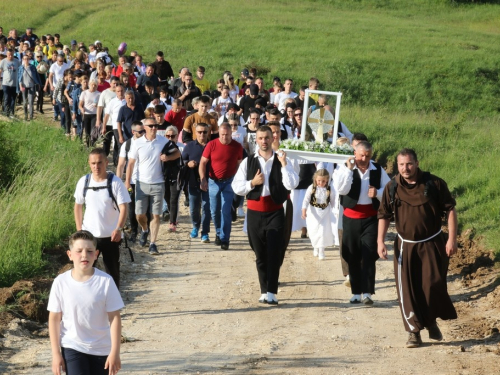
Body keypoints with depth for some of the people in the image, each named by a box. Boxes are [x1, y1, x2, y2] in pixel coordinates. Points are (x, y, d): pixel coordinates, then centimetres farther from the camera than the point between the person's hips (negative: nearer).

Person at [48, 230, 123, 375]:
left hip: (101, 349, 1)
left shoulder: (105, 281, -13)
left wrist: (115, 352, -11)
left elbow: (114, 318, -10)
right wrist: (56, 353, -3)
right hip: (72, 347, -1)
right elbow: (54, 318, -3)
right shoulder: (61, 282, -11)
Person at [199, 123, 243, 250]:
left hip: (229, 182, -1)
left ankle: (224, 239, -3)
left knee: (226, 211, -8)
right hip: (213, 181, 1)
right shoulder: (212, 145, -7)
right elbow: (203, 162, -4)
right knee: (214, 211, 10)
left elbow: (239, 164, 5)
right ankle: (218, 233, 32)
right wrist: (203, 179, -15)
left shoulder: (237, 147, -5)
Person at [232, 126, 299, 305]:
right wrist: (252, 183, -14)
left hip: (275, 211, -2)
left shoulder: (281, 160, 0)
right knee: (260, 254, 9)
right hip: (255, 212, 2)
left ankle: (271, 292, -7)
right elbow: (236, 187, 2)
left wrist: (284, 164, -18)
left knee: (274, 253, -8)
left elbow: (291, 184, -12)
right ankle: (264, 291, 17)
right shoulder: (248, 162, 4)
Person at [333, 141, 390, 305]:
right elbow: (341, 189, -17)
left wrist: (377, 193, -15)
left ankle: (367, 292, -9)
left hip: (371, 218, 0)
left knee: (369, 255, -8)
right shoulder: (345, 169, -3)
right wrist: (349, 169, -22)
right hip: (350, 218, 0)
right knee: (353, 257, 6)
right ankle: (356, 292, 15)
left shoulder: (378, 170, 2)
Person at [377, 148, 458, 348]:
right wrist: (380, 241, -3)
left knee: (433, 285, -6)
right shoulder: (392, 187, -3)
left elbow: (450, 210, -3)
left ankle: (431, 321, 19)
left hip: (432, 244, -2)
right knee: (407, 290, 0)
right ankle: (414, 331, 9)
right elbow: (384, 215, 6)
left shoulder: (434, 183, -8)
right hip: (405, 246, 2)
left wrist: (452, 238, -9)